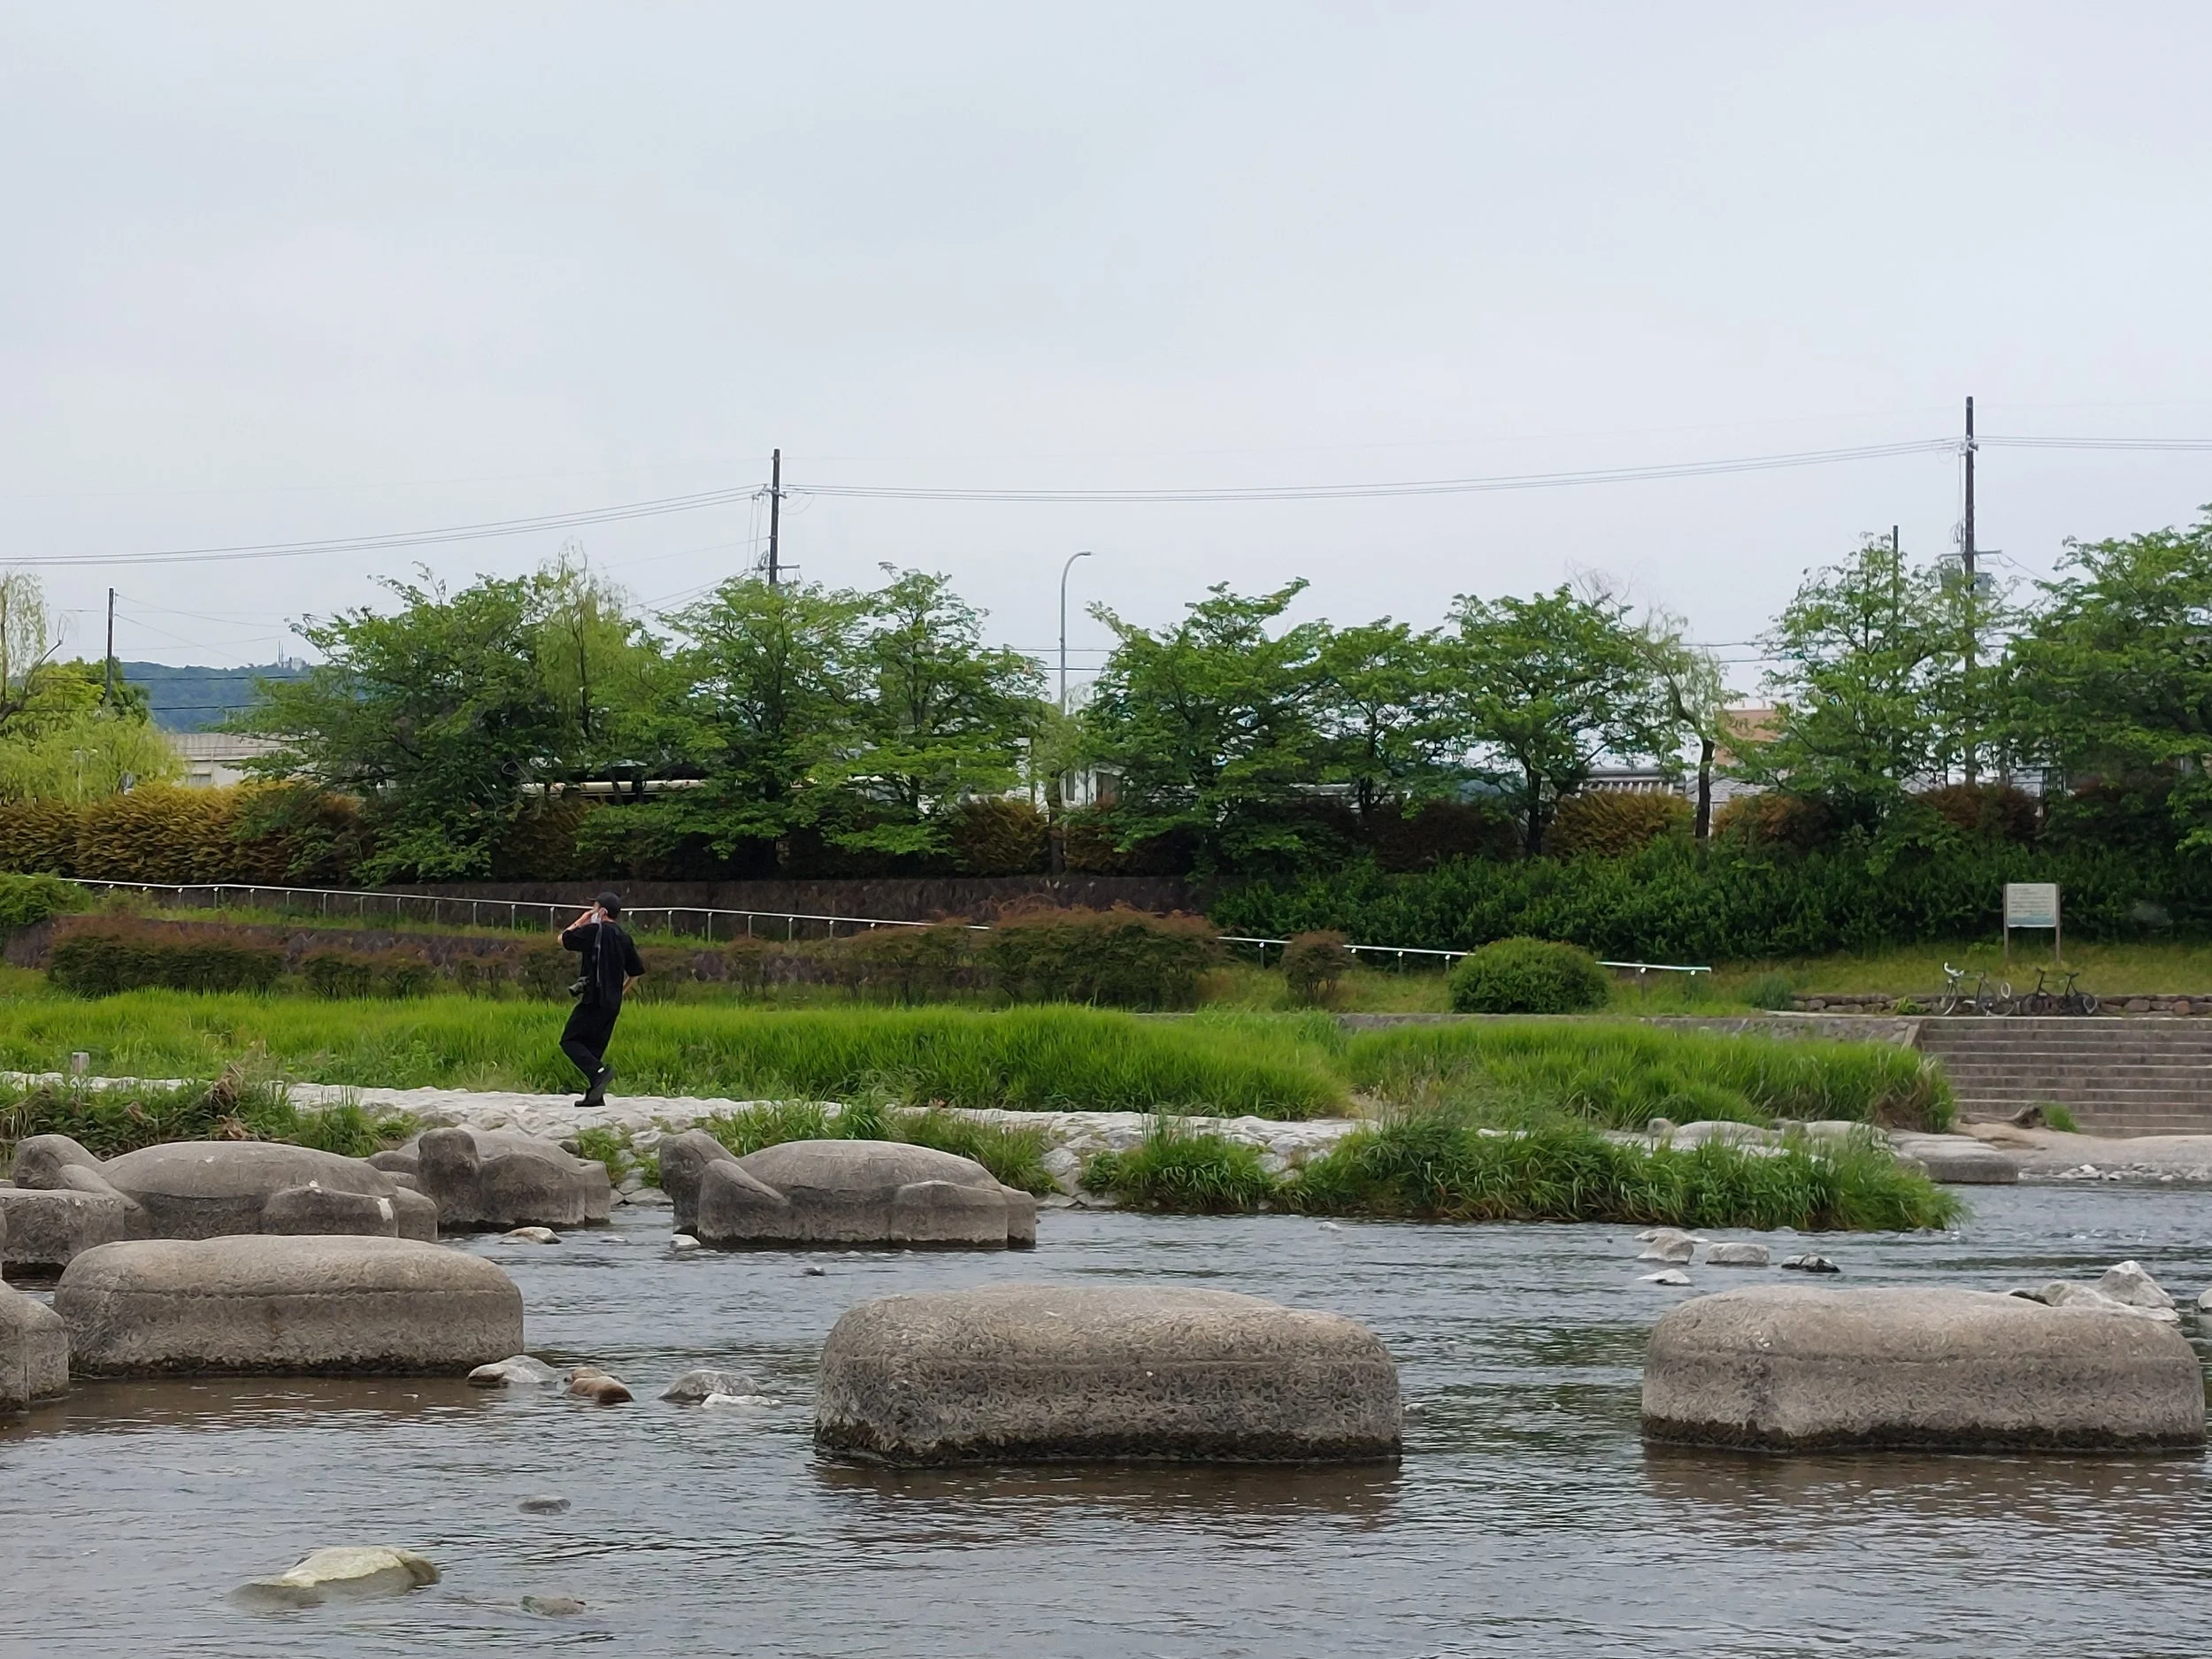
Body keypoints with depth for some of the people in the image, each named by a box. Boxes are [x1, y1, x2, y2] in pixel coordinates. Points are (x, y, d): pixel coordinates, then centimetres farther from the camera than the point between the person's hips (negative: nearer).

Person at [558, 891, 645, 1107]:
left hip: (593, 1000, -7)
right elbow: (636, 973, 18)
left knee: (570, 1041, -3)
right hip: (613, 1004, 7)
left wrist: (580, 921, 15)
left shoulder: (594, 931, -9)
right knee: (595, 1046, 13)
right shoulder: (624, 938, 12)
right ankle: (595, 1095, 8)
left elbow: (563, 939, 3)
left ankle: (599, 1072, -22)